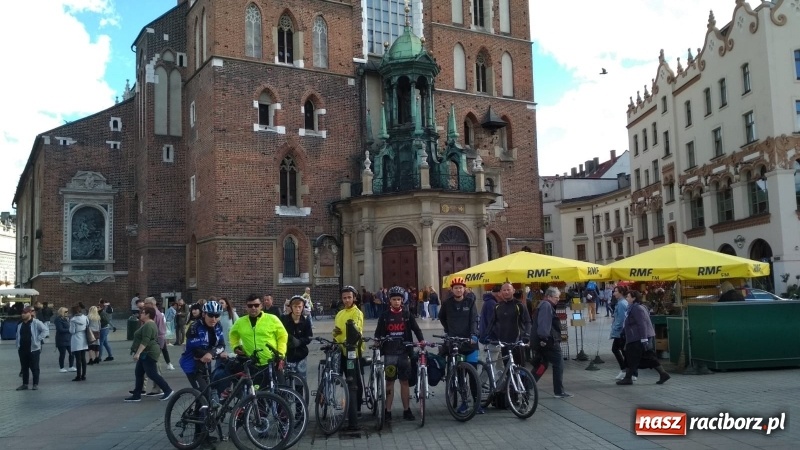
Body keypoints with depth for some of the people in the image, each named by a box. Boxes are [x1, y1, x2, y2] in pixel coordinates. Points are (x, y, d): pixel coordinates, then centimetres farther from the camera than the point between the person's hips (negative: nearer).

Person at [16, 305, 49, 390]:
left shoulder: (36, 322, -10)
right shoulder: (20, 324, 11)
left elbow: (46, 330, -14)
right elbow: (18, 335, 21)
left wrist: (38, 339, -18)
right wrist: (18, 346, 11)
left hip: (33, 349, -6)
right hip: (22, 349, 6)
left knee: (34, 367, 1)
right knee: (24, 368, 11)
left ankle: (36, 384, 9)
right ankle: (25, 384, 19)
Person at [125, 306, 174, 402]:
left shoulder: (148, 325, -18)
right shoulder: (149, 324, 16)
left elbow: (145, 341, -27)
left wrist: (138, 353, -30)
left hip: (149, 353, -11)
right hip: (146, 354, 11)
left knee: (152, 374, -7)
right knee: (138, 373, 10)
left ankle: (168, 391, -3)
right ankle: (137, 395, 13)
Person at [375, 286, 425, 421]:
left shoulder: (407, 315, 7)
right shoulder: (384, 316, 4)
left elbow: (416, 329, 4)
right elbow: (378, 333, 4)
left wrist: (421, 340, -13)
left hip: (404, 353, 1)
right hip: (389, 353, -1)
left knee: (404, 382, 5)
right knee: (389, 382, 3)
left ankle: (406, 410, 11)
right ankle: (387, 411, 7)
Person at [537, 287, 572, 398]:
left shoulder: (545, 305, 21)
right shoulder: (546, 306, -13)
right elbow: (544, 323, -25)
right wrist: (544, 338, -30)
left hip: (545, 341, 11)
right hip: (549, 341, -11)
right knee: (558, 364, -3)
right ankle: (559, 391, 1)